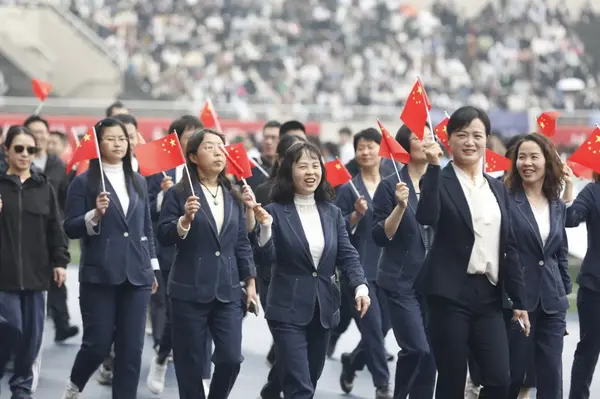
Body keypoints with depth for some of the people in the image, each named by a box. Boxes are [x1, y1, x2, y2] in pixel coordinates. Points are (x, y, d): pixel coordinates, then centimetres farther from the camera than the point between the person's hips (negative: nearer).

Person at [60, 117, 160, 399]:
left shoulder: (138, 181, 12)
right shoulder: (84, 182, -2)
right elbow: (70, 229, -5)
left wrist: (152, 267, 15)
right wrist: (95, 214, -22)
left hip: (136, 276, 4)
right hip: (99, 275, -4)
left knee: (131, 348, 1)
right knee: (98, 344, -3)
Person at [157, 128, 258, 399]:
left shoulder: (233, 196, 11)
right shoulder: (179, 194, -3)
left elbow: (242, 243, 14)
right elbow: (163, 237, -7)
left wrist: (250, 282, 10)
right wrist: (185, 220, -24)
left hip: (228, 291, 4)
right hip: (190, 291, -4)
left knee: (231, 359, -4)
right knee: (190, 364, 1)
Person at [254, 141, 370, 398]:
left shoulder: (332, 213, 8)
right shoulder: (276, 211, -6)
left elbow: (347, 255, 4)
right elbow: (264, 260, -12)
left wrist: (360, 286, -12)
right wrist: (265, 228, -29)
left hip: (323, 309, 5)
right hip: (288, 310, -5)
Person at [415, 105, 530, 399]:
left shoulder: (498, 189, 15)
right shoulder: (440, 182, -2)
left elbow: (508, 248, 15)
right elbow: (426, 217, -23)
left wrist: (519, 301, 11)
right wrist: (433, 166, -22)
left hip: (488, 295, 5)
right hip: (451, 293, -5)